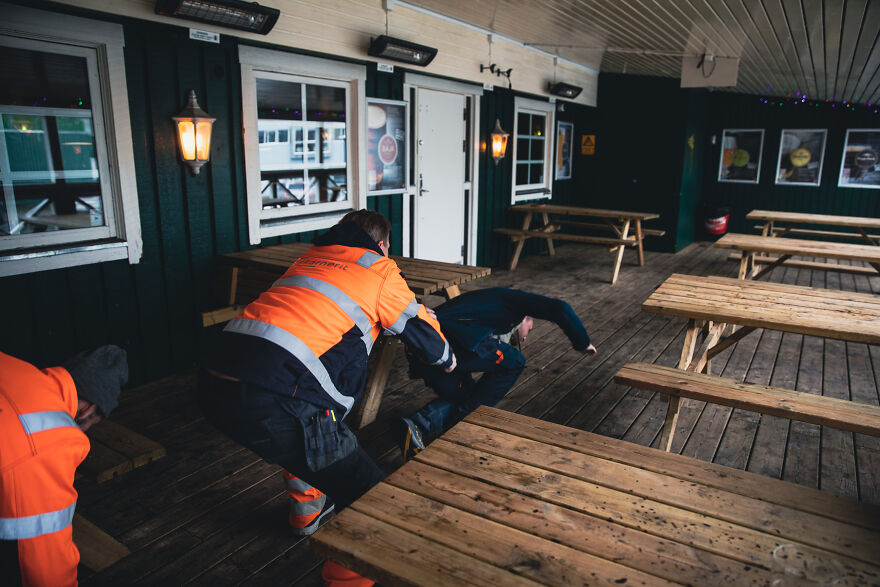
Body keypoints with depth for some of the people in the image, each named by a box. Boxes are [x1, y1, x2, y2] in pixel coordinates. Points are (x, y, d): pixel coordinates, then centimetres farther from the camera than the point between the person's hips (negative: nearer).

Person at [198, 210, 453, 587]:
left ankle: (307, 510, 53)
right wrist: (446, 360, 43)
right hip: (269, 403, -9)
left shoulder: (311, 256, 28)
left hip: (215, 385, 9)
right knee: (368, 497, 1)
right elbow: (419, 328, 22)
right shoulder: (379, 269, 11)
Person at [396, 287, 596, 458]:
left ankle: (418, 425, 1)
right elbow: (560, 309, 7)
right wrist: (582, 343, 20)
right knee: (513, 362, 10)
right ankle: (457, 426, 9)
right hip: (447, 338, -8)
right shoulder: (513, 298, 18)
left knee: (464, 395, 25)